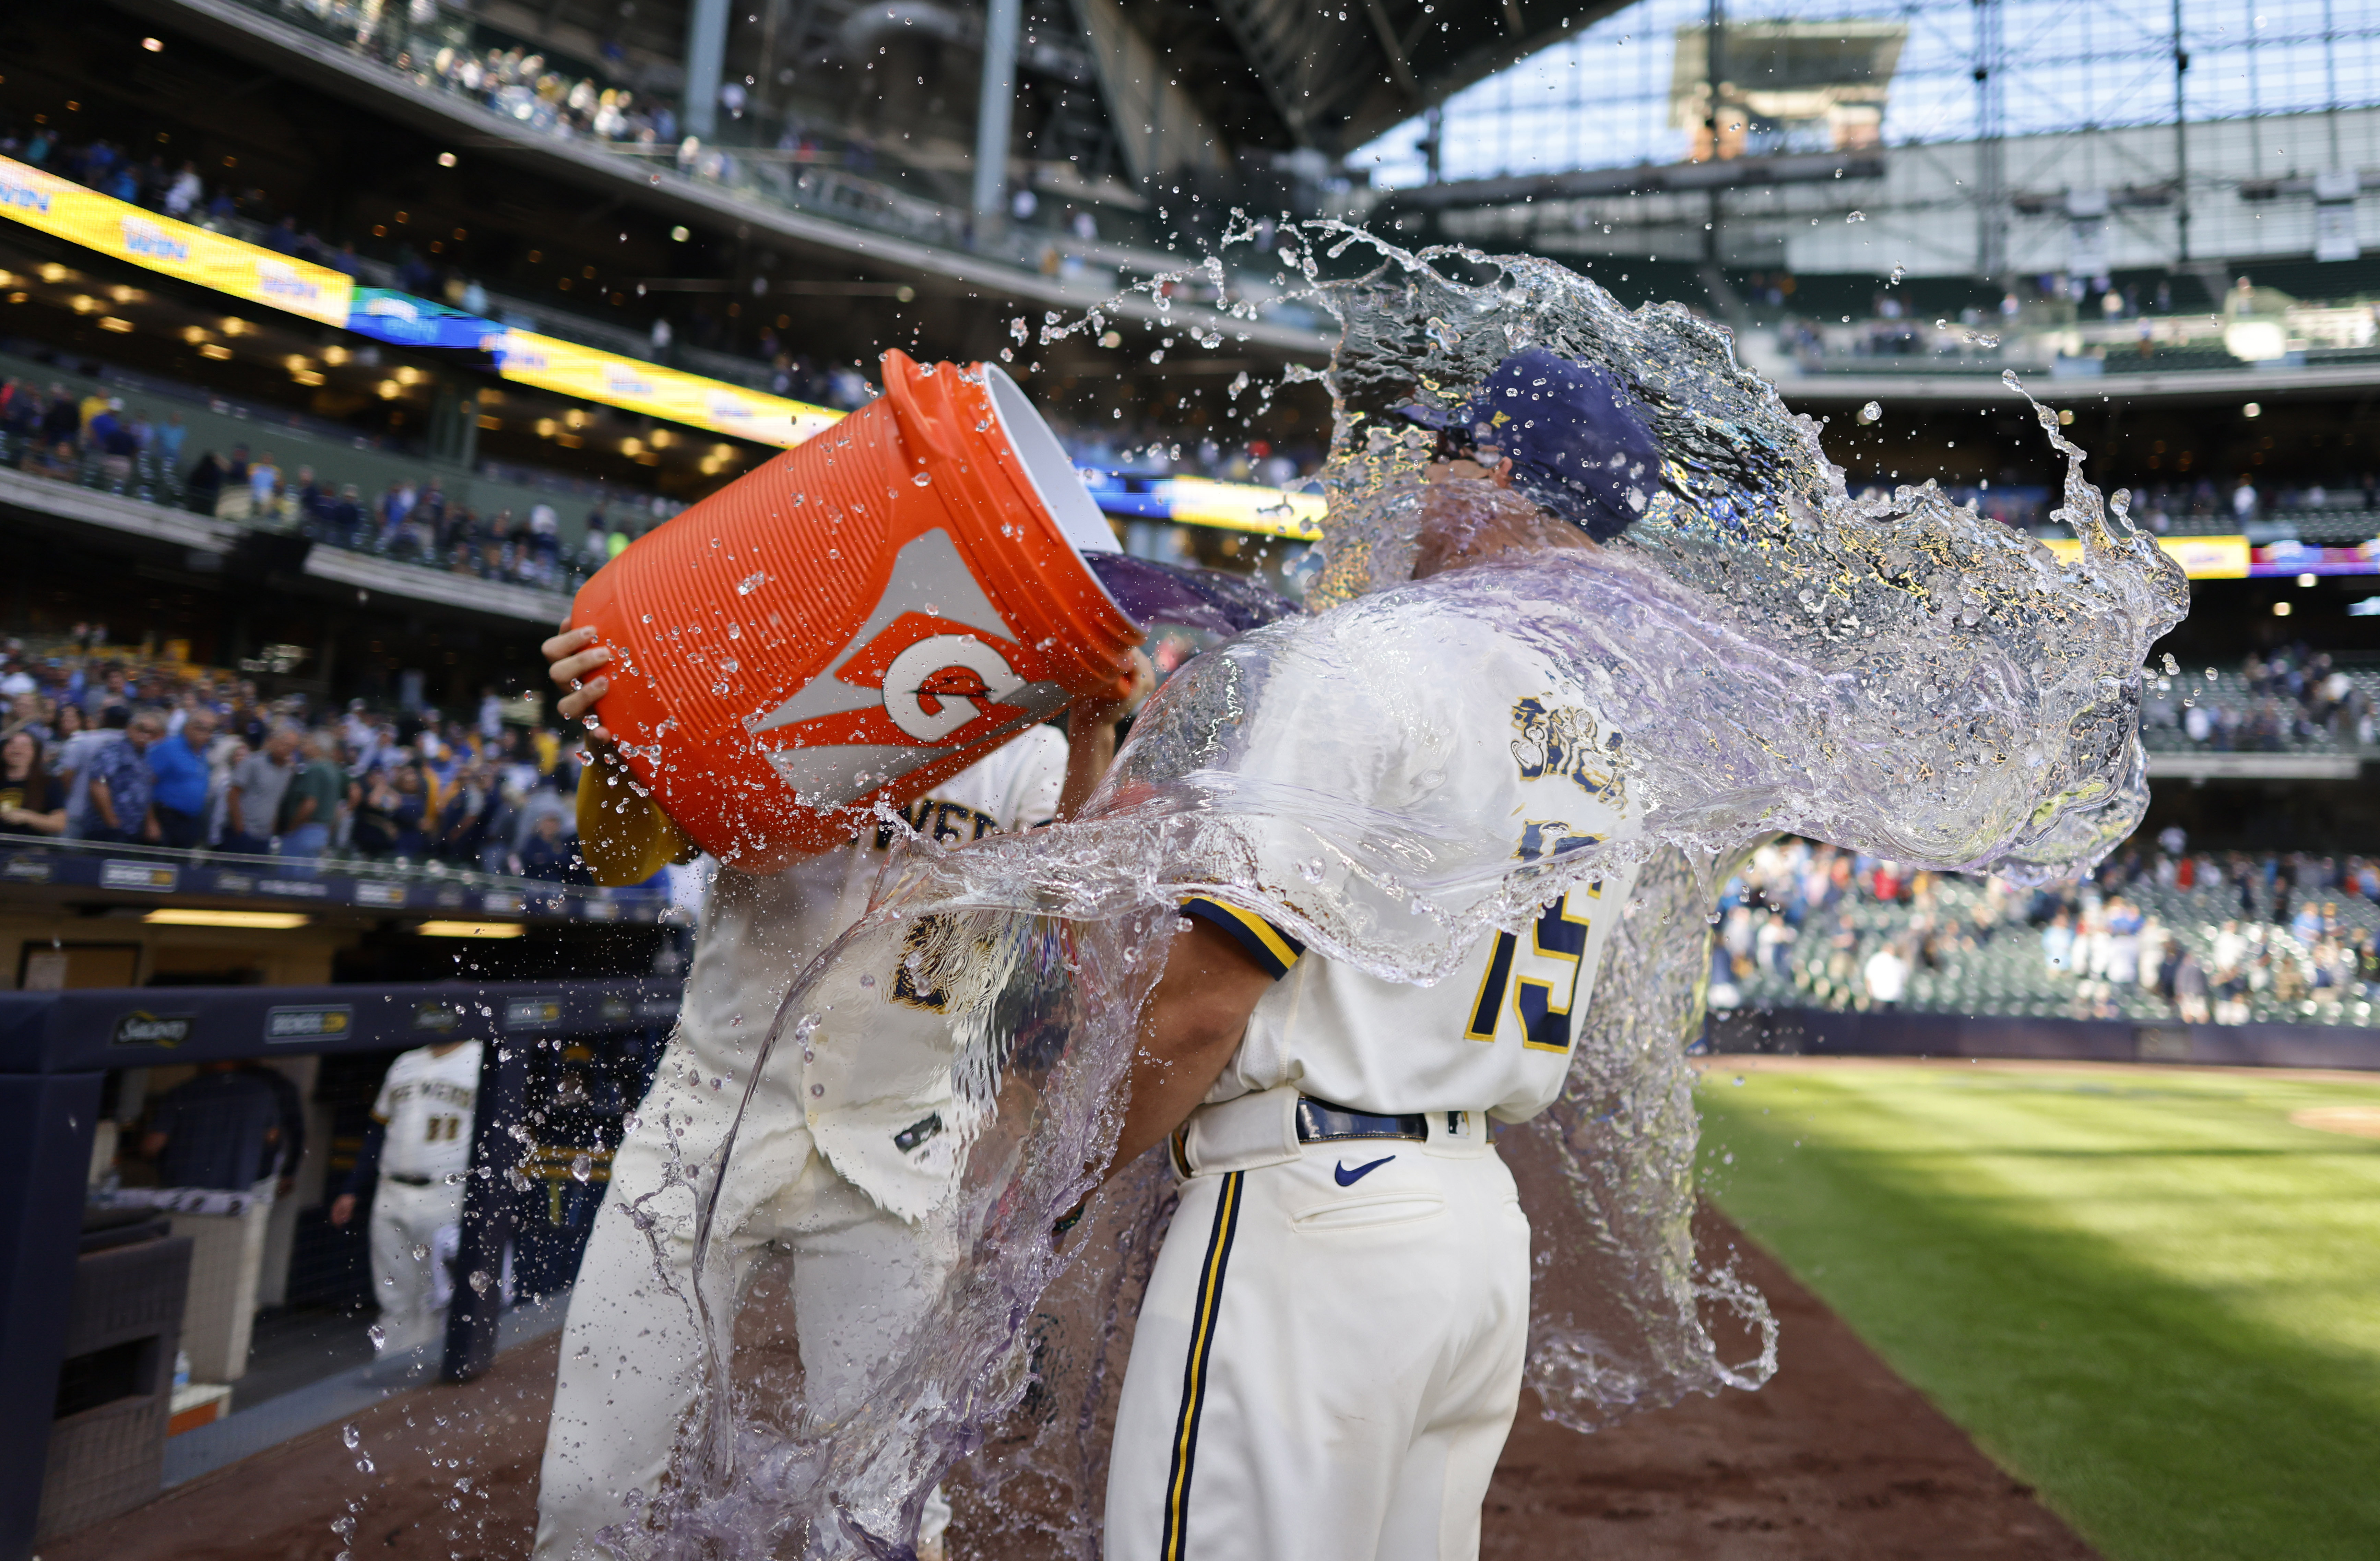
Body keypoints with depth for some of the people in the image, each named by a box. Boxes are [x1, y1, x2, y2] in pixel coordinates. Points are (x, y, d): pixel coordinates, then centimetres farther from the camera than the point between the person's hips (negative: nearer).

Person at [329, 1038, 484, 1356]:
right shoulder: (404, 1064, 17)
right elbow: (377, 1133, 22)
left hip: (446, 1199, -6)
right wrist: (352, 1192, 17)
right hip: (390, 1198, 6)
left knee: (437, 1300, -3)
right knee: (394, 1299, 10)